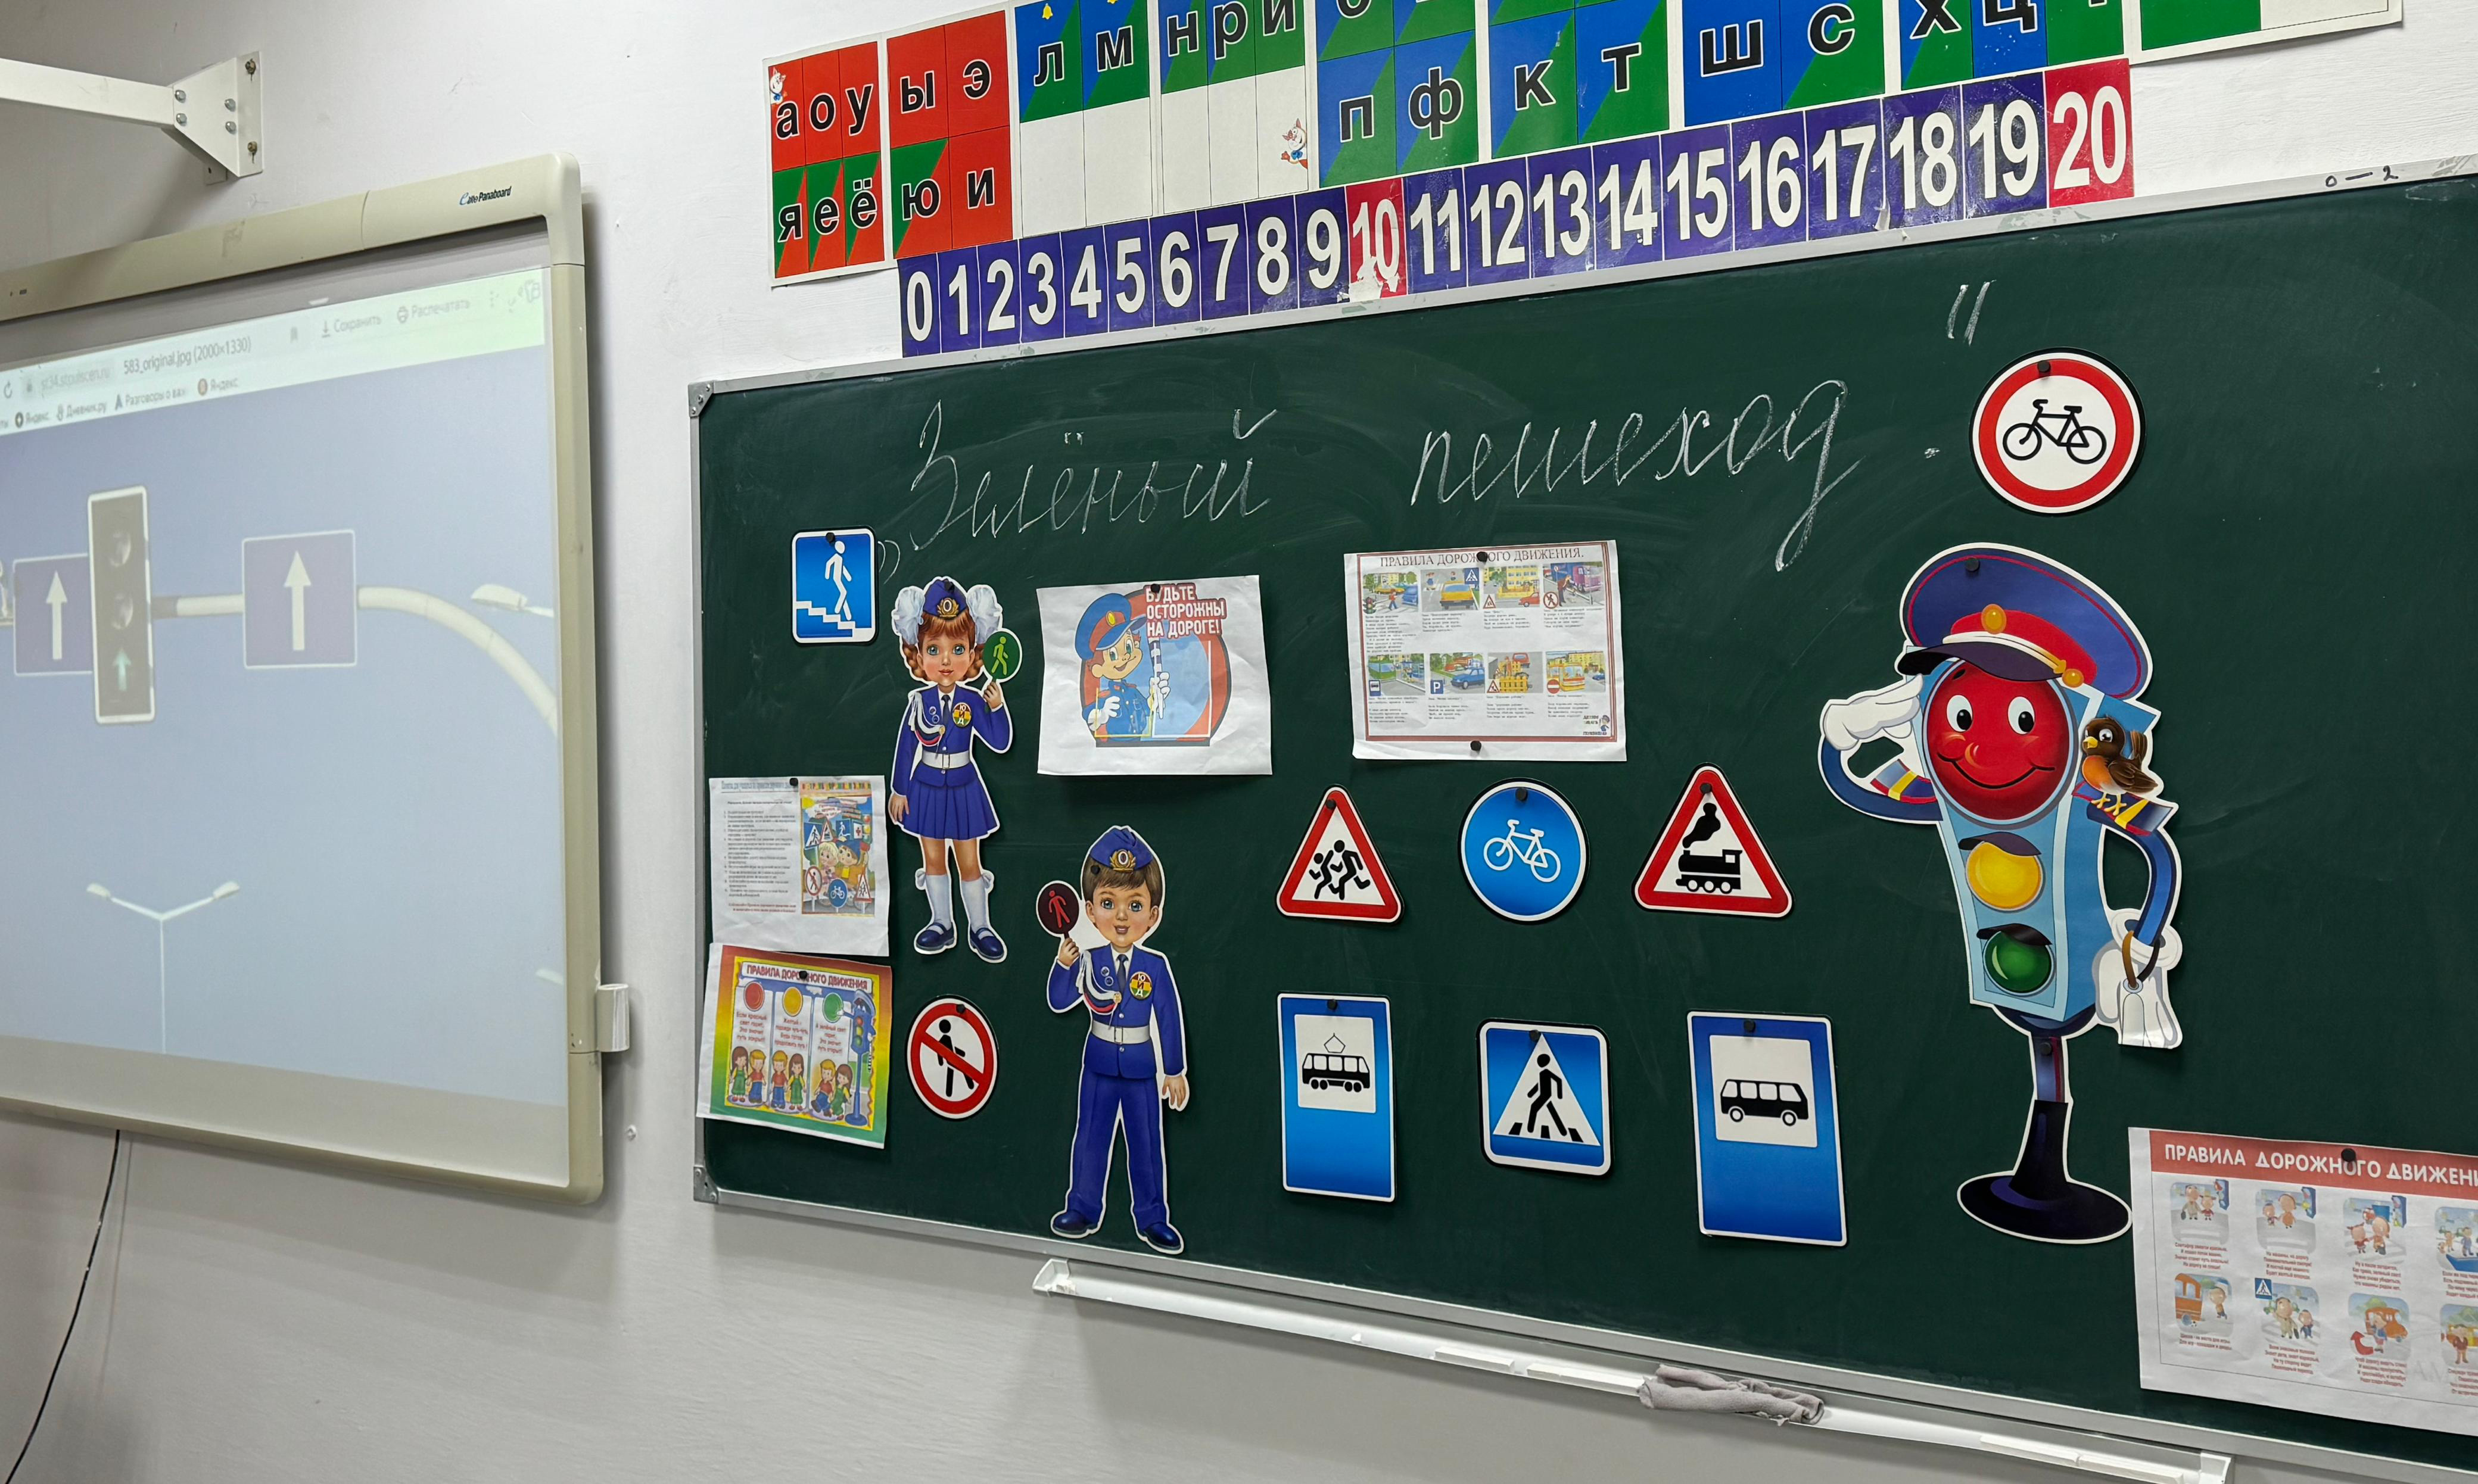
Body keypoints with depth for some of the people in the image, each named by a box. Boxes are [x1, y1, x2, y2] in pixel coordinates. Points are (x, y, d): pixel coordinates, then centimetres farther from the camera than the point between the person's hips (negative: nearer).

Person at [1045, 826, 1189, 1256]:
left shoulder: (1155, 965, -10)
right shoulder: (1089, 961, -7)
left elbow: (1170, 1020, -4)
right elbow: (1059, 1002, -8)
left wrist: (1175, 1072, -1)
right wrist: (1064, 964, -24)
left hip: (1143, 1067, -1)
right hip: (1099, 1064, 1)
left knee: (1146, 1143, 7)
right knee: (1091, 1139, 11)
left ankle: (1151, 1219, 19)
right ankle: (1083, 1211, 25)